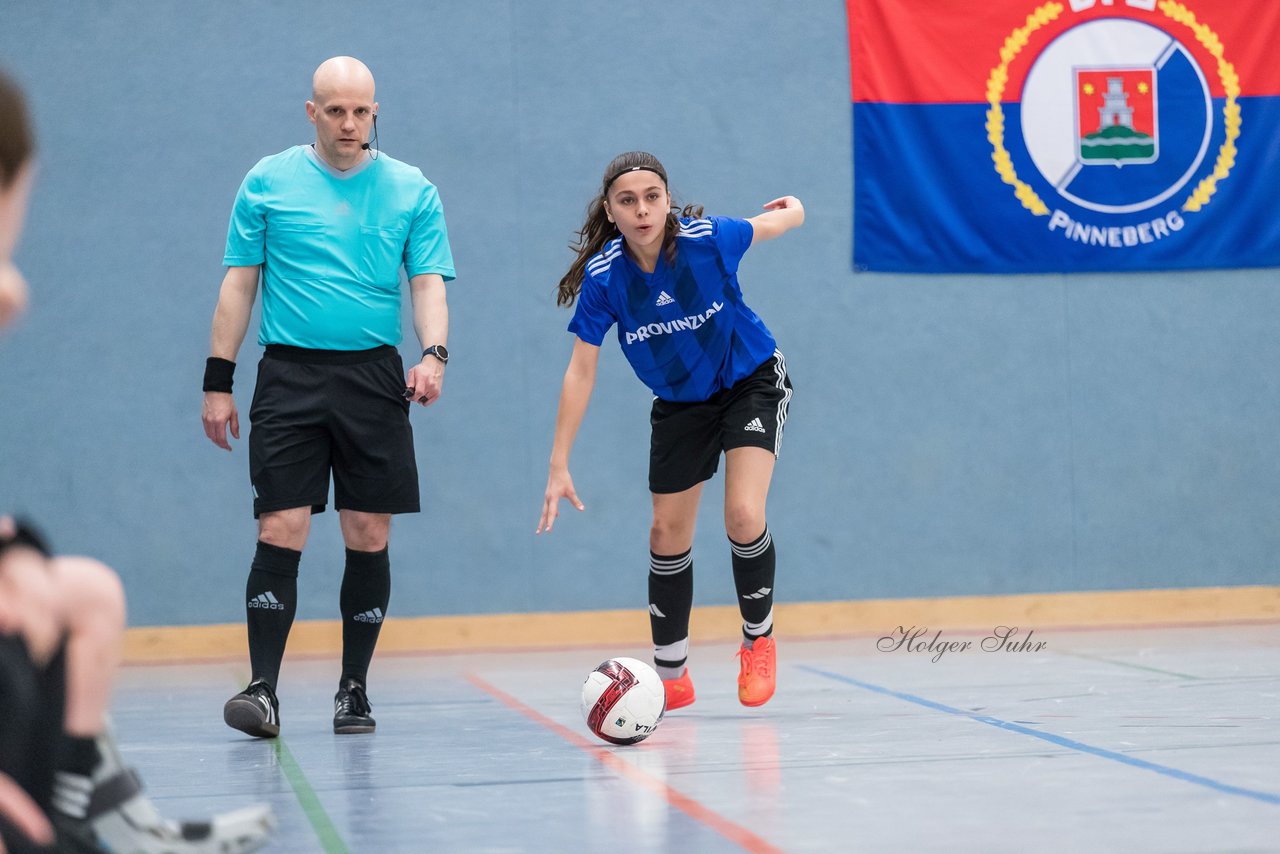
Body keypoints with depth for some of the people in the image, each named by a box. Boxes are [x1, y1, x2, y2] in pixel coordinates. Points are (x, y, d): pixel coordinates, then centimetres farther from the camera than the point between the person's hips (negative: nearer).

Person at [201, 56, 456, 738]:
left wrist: (434, 354, -16)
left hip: (374, 377, 1)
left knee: (369, 537, 2)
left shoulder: (412, 191, 7)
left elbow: (428, 282, 3)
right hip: (288, 376, -1)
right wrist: (218, 380, 3)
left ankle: (353, 689, 12)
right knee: (280, 534, -9)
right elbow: (239, 282, 8)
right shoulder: (268, 182, 6)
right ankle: (263, 690, -7)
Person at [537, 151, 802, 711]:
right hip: (680, 404, 3)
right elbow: (581, 372, -15)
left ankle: (758, 639, 6)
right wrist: (559, 465, -16)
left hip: (751, 381, -3)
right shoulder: (603, 276, -22)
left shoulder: (708, 239, -27)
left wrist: (792, 211, 20)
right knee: (668, 534, 5)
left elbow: (768, 224, -4)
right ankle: (672, 676, 22)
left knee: (743, 516, -20)